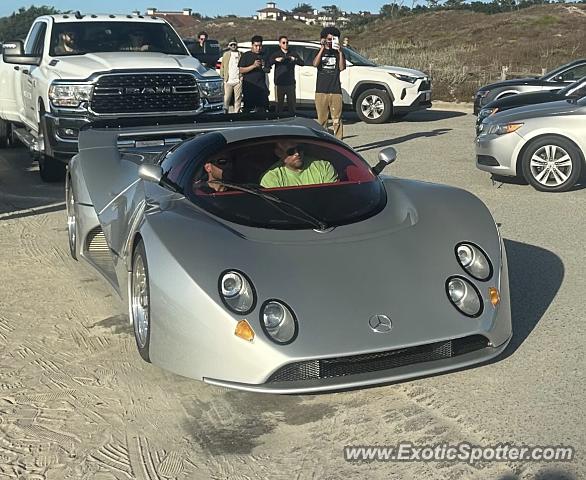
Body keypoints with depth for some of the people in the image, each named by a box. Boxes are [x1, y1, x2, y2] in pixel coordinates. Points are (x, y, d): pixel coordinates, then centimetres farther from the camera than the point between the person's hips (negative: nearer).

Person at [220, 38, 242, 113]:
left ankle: (237, 113, 8)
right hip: (228, 81, 0)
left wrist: (242, 76, 0)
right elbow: (222, 66, 14)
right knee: (226, 98, -3)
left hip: (238, 81, 0)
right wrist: (222, 76, 5)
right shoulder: (226, 54, 12)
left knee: (238, 99, 2)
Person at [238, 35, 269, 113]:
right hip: (249, 87, -4)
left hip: (261, 87, 4)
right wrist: (253, 66, -15)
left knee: (262, 109, -2)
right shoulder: (246, 55, 4)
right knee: (249, 109, -5)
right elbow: (241, 70, -5)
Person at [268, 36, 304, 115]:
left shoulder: (293, 54, 14)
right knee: (279, 104, -1)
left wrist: (295, 59, -14)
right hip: (279, 83, -2)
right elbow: (268, 64, -4)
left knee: (292, 104, 3)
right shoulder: (276, 54, 9)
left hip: (290, 83, 2)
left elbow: (302, 63, 4)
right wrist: (276, 60, -20)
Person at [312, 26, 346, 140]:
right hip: (321, 91, 1)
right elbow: (315, 64, -9)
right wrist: (322, 48, -13)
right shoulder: (320, 52, 13)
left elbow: (342, 67, -4)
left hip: (335, 91, -1)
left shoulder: (338, 53, 13)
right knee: (321, 119, 3)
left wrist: (340, 52, -15)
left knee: (337, 120, -6)